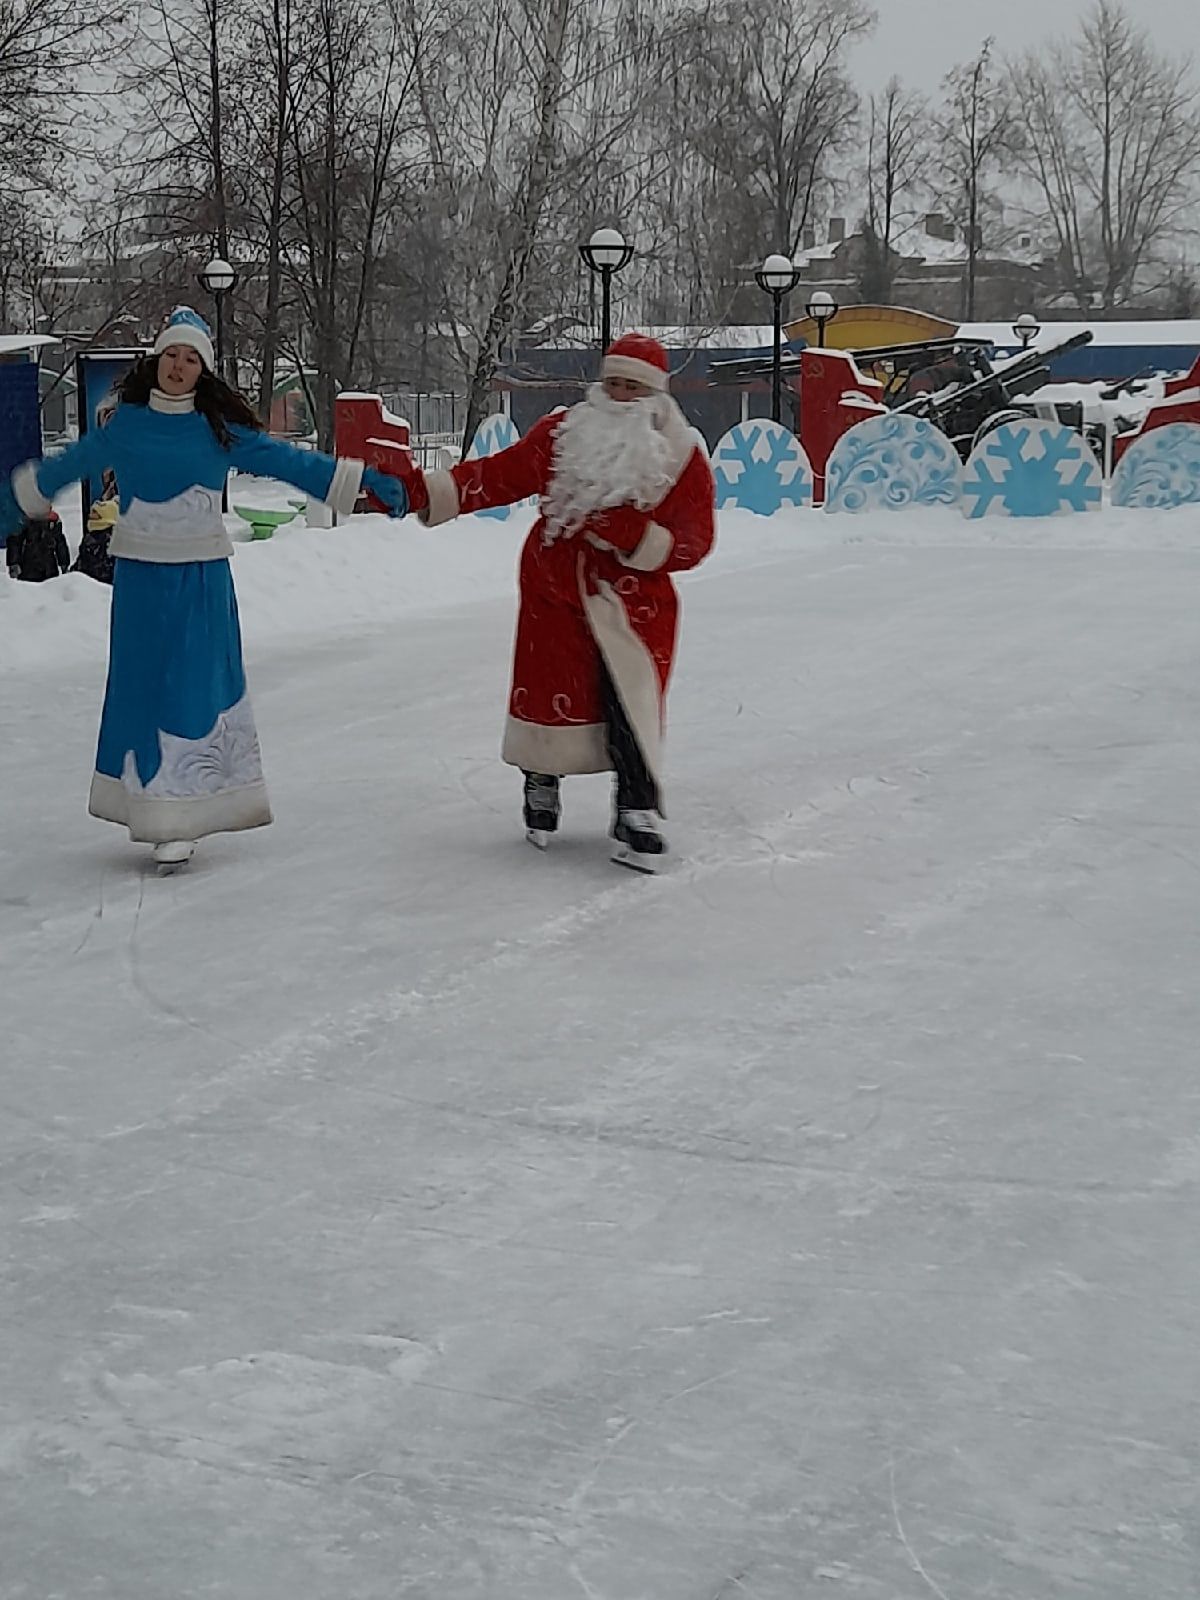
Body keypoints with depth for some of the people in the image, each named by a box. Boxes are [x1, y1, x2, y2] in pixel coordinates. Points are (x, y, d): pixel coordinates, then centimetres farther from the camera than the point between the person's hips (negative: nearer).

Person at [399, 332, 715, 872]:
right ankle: (541, 786, 33)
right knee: (547, 696, 7)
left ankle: (638, 812, 3)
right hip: (554, 590, 2)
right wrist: (419, 490, -5)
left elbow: (692, 544, -8)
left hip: (635, 602, -2)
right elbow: (498, 476, 3)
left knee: (630, 704, -11)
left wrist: (635, 536, -25)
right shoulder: (562, 435, 0)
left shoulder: (683, 459, -5)